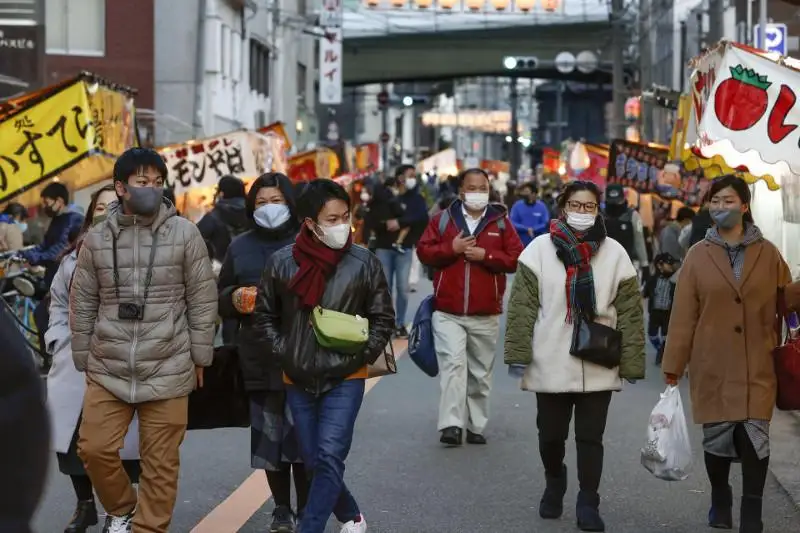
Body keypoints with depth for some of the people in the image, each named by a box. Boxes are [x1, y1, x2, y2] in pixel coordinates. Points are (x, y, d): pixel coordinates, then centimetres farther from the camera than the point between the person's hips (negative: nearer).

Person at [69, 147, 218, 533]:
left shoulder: (184, 233, -3)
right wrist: (84, 361, 11)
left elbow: (203, 301, 2)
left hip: (168, 370, -2)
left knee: (160, 462, 2)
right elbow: (82, 305, 10)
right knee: (94, 448, 0)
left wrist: (199, 358, 2)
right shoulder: (97, 239, 3)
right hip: (108, 370, 2)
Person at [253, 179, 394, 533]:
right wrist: (285, 354, -3)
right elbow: (264, 316, 8)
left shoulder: (364, 263, -6)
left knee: (329, 457, -14)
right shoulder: (282, 263, -4)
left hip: (345, 379, -2)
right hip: (298, 381, 3)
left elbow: (383, 319, 3)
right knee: (313, 461, 12)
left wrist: (360, 357, -8)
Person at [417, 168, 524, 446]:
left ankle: (475, 426, 19)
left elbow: (516, 258, 0)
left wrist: (486, 255, -13)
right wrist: (451, 248, -12)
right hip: (448, 313, -2)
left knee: (481, 372, 9)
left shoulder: (501, 222, 6)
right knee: (453, 364, -17)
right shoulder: (443, 219, 6)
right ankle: (451, 424, -19)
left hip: (486, 315, 2)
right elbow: (423, 251, 4)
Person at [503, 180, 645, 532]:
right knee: (550, 434, 13)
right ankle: (554, 483, 39)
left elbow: (629, 313, 1)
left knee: (591, 438, 2)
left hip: (598, 367, 0)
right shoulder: (540, 249, -1)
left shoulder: (614, 253, 1)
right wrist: (517, 353, -8)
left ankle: (588, 503, 12)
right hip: (551, 364, 1)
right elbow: (522, 305, -2)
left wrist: (632, 364, -2)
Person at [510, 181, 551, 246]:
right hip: (521, 243, 0)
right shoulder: (517, 206, 0)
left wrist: (533, 229, -17)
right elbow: (513, 223, -5)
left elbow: (546, 224, -3)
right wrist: (526, 229, -16)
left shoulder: (541, 206, 1)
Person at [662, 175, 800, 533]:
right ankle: (720, 503, 27)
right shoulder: (698, 255, 2)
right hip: (712, 366, 0)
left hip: (756, 367, 0)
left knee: (755, 435, -6)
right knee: (717, 435, 6)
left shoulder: (767, 253, 4)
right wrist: (674, 364, 0)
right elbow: (683, 314, 1)